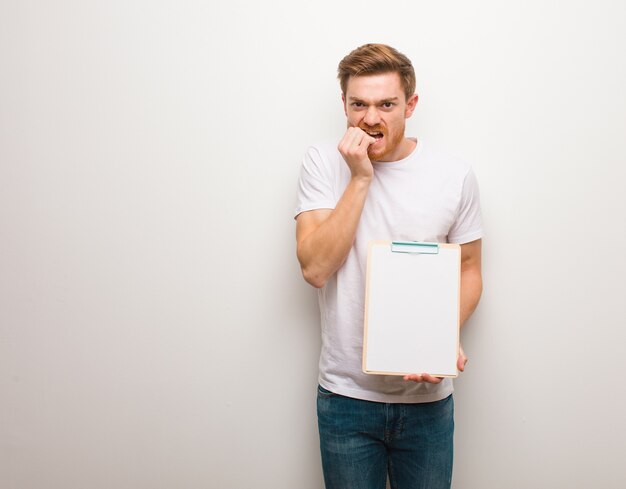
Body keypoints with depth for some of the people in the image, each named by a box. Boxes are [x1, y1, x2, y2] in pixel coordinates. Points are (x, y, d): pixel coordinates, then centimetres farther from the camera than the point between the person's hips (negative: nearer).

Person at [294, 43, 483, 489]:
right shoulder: (324, 163, -7)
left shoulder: (455, 175, -5)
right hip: (345, 394, 0)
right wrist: (361, 177, -20)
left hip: (427, 394, 1)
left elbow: (469, 270, 5)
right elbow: (315, 268, -17)